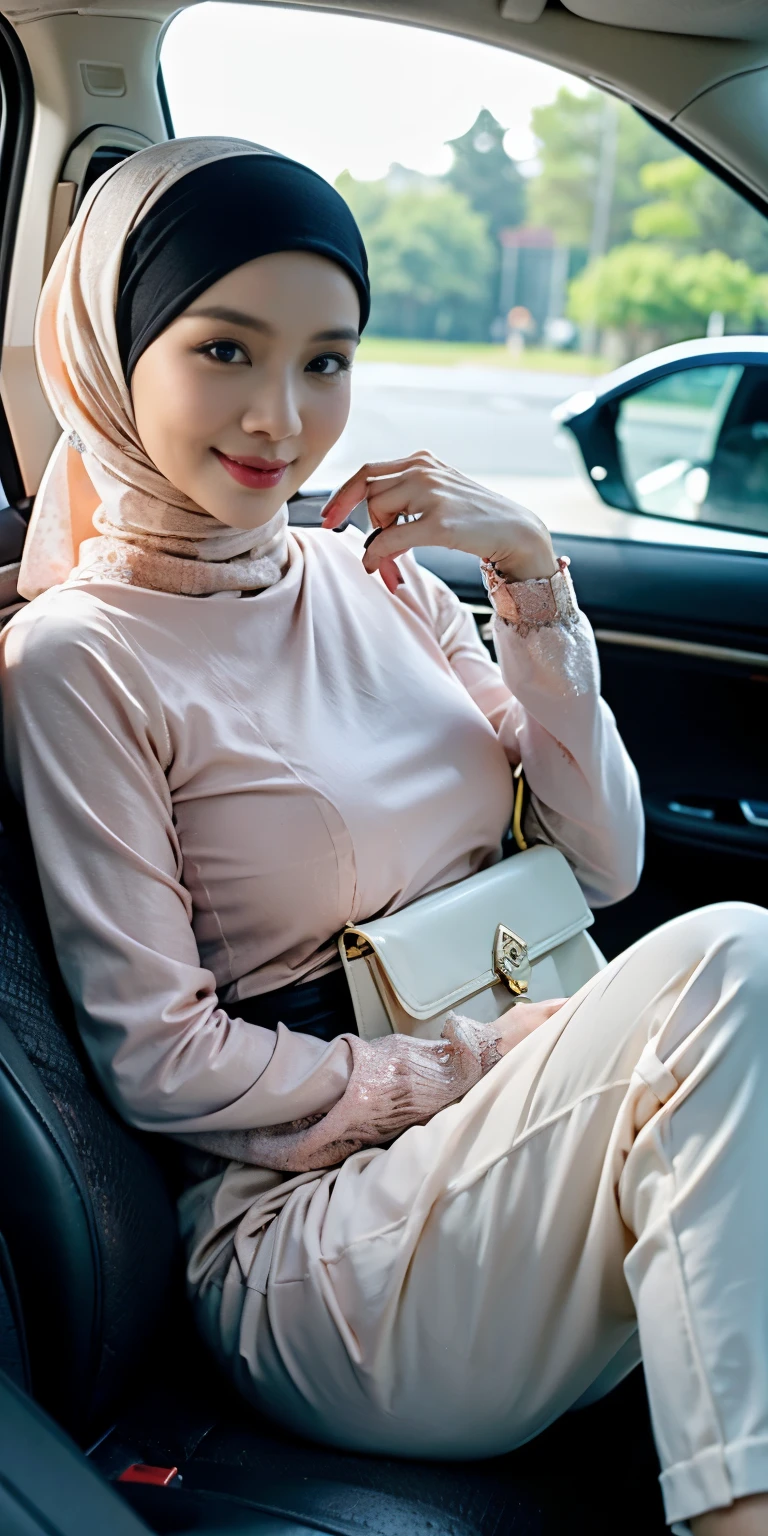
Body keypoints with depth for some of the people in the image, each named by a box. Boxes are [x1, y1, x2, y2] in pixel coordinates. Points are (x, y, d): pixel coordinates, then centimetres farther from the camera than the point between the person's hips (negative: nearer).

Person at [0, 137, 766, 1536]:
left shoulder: (373, 575, 9)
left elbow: (605, 865, 8)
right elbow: (156, 1057, -9)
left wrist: (533, 586, -3)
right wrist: (474, 1078, -14)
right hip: (308, 1227, -5)